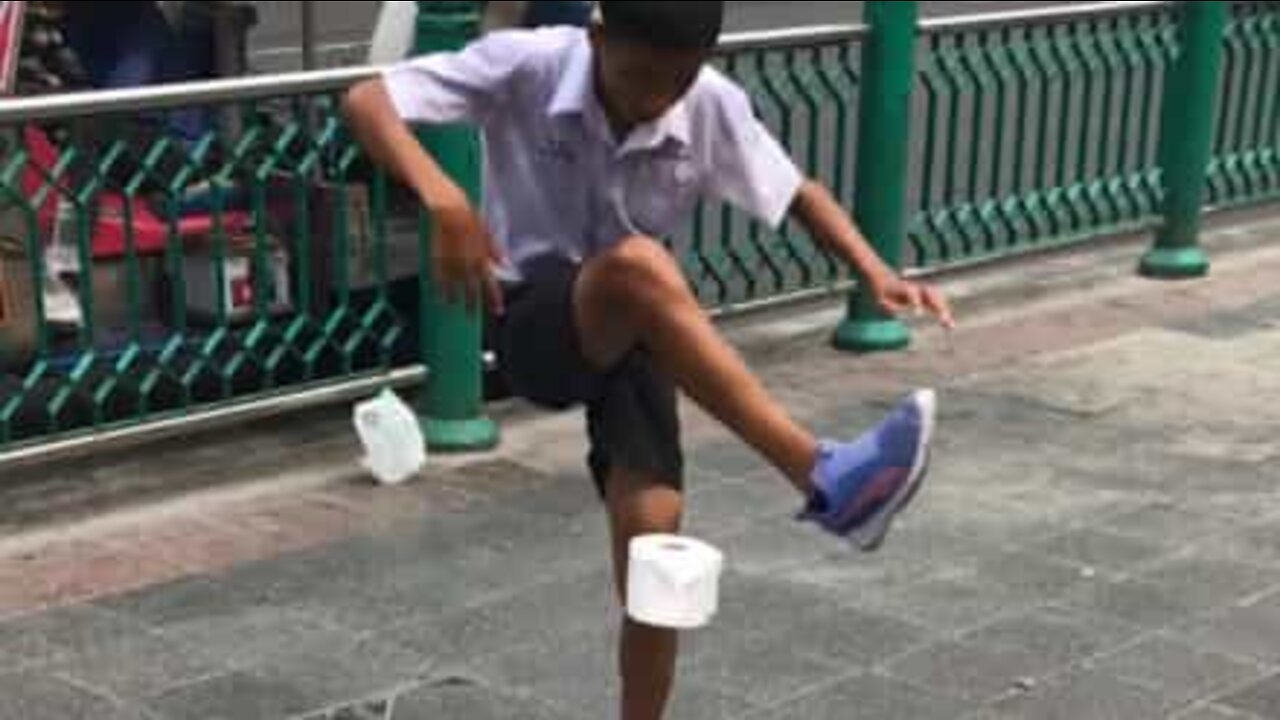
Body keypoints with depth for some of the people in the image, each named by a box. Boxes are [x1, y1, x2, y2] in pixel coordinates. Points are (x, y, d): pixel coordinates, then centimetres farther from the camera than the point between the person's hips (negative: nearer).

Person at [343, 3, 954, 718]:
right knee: (638, 263, -36)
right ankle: (822, 476, -39)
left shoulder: (712, 105, -10)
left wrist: (875, 270, -14)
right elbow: (367, 101, -23)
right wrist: (444, 198, -41)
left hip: (639, 333, 3)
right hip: (538, 328, -3)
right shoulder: (526, 66, -19)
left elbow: (798, 193, 4)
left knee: (653, 536, -15)